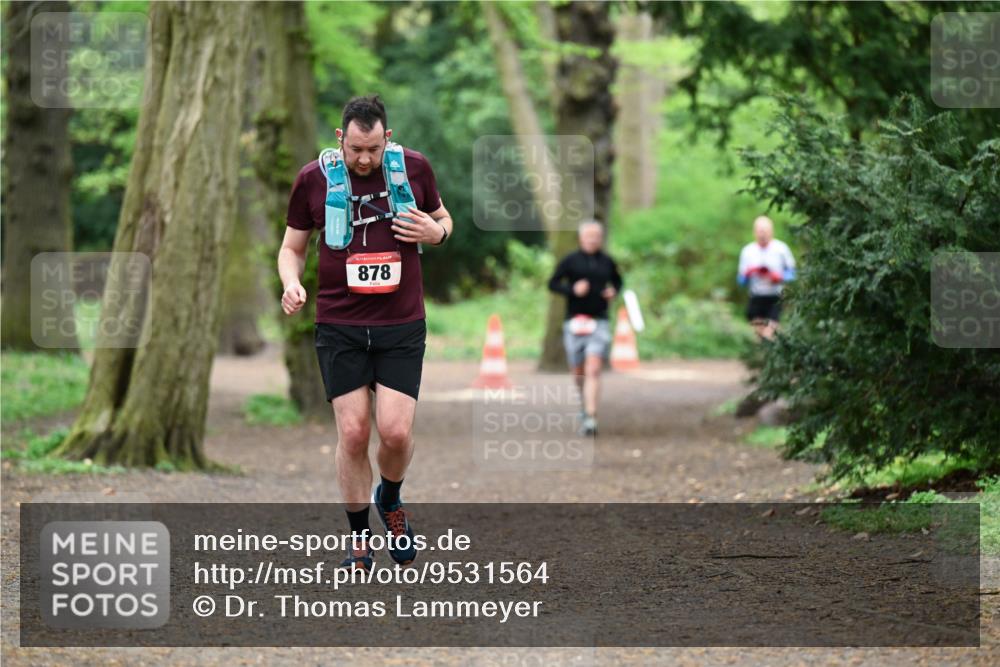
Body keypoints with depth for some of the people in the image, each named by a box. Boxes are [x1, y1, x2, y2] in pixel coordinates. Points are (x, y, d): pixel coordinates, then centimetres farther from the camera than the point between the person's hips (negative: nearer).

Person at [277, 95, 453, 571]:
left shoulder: (415, 167, 0)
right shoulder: (313, 178, -2)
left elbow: (442, 218, 16)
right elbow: (292, 246, 10)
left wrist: (437, 232, -7)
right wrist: (291, 283, -11)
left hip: (402, 325, 0)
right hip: (339, 327, 0)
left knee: (396, 431, -9)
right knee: (353, 432, -5)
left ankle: (389, 500, 24)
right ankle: (358, 538, 12)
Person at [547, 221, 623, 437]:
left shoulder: (607, 262, 7)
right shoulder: (570, 261, 0)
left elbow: (617, 281, 24)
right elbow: (552, 284, 0)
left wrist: (613, 291, 3)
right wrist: (572, 290, -16)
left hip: (599, 322, 0)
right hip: (574, 322, 0)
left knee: (593, 370, -16)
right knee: (578, 373, 9)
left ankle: (590, 419, -20)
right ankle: (586, 403, 40)